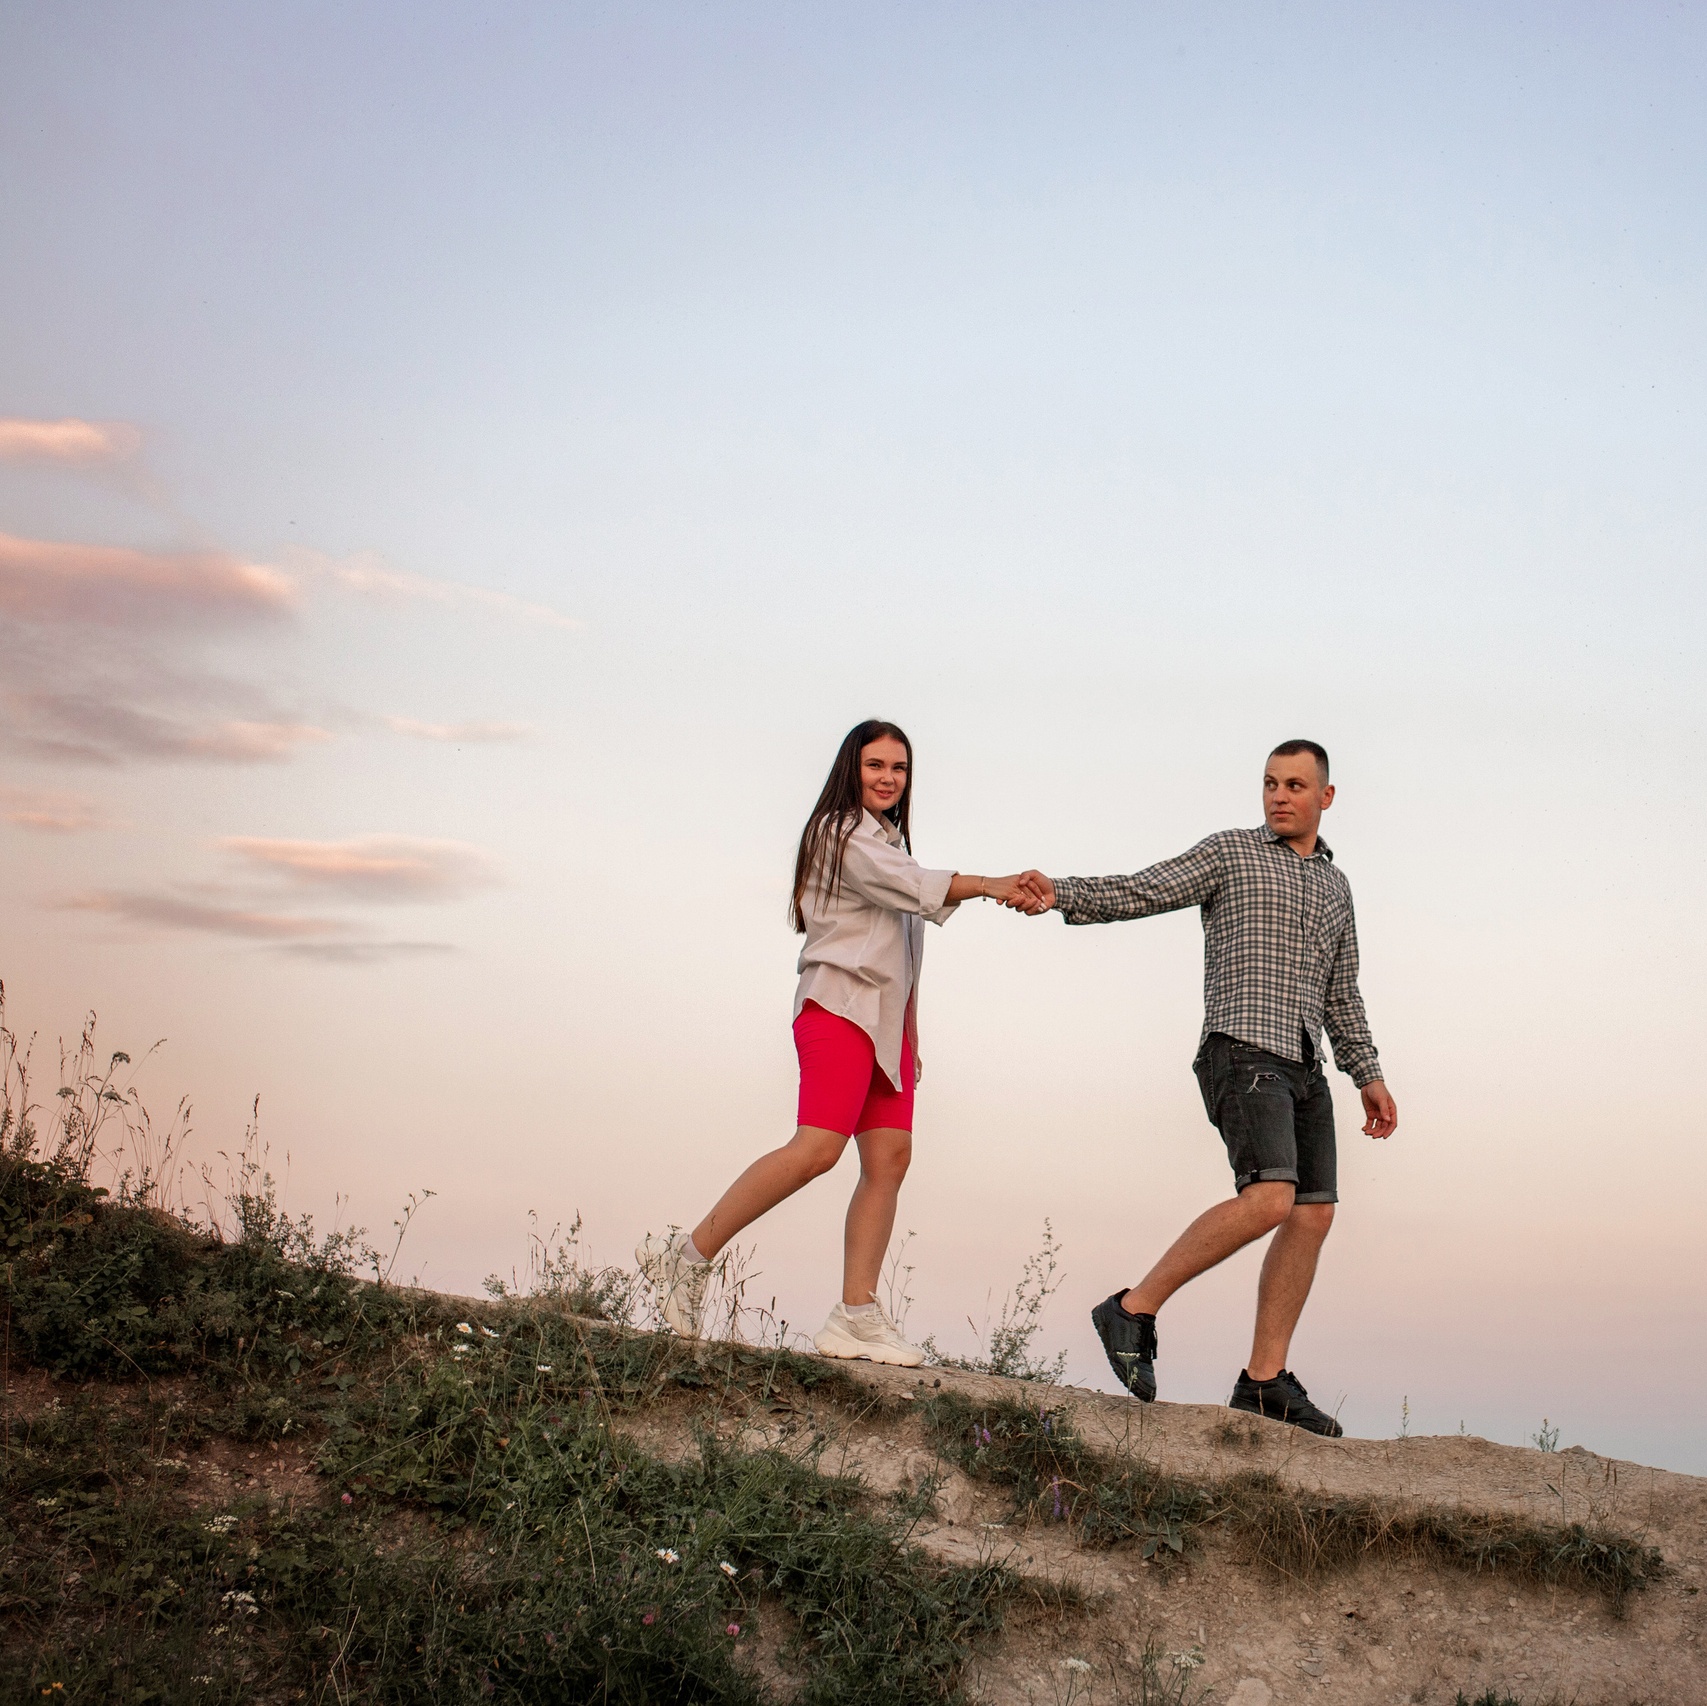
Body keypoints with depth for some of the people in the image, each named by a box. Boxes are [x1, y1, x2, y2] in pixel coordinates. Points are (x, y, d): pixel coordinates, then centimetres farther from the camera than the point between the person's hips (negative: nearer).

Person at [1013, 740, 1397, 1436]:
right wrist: (1060, 894, -26)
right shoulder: (1230, 852, 4)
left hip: (1303, 1067, 7)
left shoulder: (1334, 884, 22)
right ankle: (1135, 1309, -15)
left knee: (1312, 1216, 0)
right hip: (1242, 1051, -7)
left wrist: (1368, 1076, 21)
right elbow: (1141, 891, -9)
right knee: (1268, 1201, -24)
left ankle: (1264, 1379, 5)